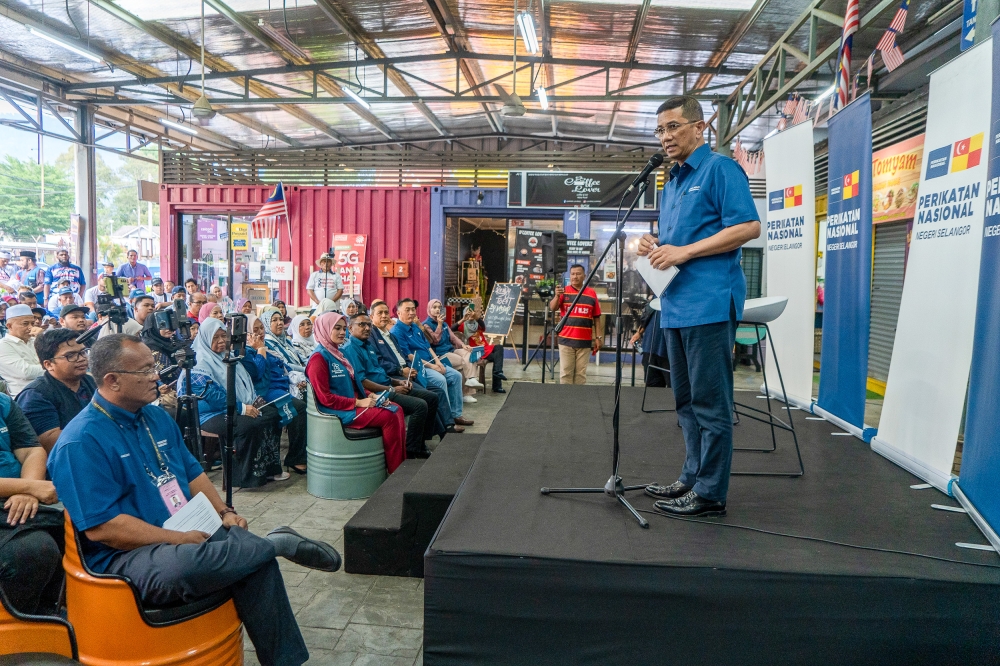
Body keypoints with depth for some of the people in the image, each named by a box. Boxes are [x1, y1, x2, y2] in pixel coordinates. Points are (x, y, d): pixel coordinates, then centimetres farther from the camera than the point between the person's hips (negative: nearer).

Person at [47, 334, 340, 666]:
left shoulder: (156, 417, 12)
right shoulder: (80, 443, -13)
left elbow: (192, 472, 19)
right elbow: (102, 527, -19)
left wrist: (224, 512, 2)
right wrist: (179, 538, -21)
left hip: (189, 531, 7)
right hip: (127, 555, -7)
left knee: (254, 553, -18)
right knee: (183, 563, -39)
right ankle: (279, 541, -15)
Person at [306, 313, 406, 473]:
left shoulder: (336, 353, 15)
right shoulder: (319, 358, -13)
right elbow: (325, 398, -18)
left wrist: (369, 395, 2)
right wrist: (358, 403, -19)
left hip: (352, 403, 9)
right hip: (338, 411, -9)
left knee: (397, 410, -4)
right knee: (389, 417, -20)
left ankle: (403, 464, -6)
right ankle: (395, 471, -10)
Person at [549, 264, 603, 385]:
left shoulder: (592, 293, 6)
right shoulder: (564, 291, 3)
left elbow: (596, 318, 9)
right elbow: (552, 308, -10)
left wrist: (598, 337, 4)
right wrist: (557, 296, -30)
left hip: (585, 341, 1)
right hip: (566, 340, -1)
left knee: (581, 373, 6)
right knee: (565, 373, 2)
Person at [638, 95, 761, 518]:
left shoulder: (720, 168, -4)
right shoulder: (672, 183, 21)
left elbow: (748, 227, -14)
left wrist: (683, 252, -17)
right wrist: (655, 245, 6)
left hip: (709, 304, -9)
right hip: (676, 305, 9)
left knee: (709, 402, -3)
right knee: (687, 401, 15)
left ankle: (710, 493, 6)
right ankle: (693, 478, 26)